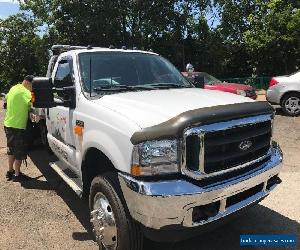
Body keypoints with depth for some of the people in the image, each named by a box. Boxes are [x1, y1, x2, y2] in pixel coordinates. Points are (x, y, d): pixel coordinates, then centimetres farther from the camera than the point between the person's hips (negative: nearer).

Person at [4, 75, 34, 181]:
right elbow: (32, 102, -32)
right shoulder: (24, 92, -17)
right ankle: (17, 174, 12)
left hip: (8, 124, 9)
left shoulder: (13, 88, 11)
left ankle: (10, 171, 32)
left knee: (12, 150, 21)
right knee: (20, 152, 3)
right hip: (17, 126, -9)